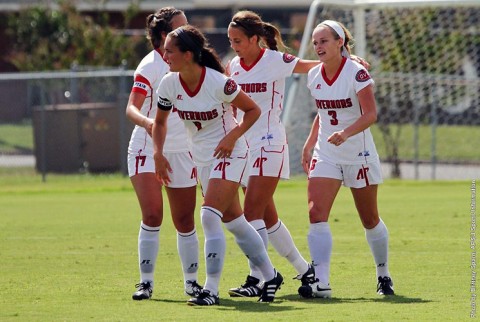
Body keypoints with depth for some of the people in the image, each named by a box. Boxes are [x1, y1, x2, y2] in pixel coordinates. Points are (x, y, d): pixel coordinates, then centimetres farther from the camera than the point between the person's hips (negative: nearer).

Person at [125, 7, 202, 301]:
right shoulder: (151, 65, -14)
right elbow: (132, 108, -22)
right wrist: (147, 122, -42)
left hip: (181, 150, 5)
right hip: (147, 149, -5)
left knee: (185, 220, 7)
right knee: (152, 214, -14)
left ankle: (192, 280, 18)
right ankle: (146, 281, -5)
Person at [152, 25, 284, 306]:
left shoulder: (218, 83, -24)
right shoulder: (169, 84, -8)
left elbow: (253, 110, -12)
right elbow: (160, 121, 8)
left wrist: (232, 137, -22)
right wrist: (158, 153, -5)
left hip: (229, 153, -7)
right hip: (202, 156, 7)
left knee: (210, 217, -19)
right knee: (233, 221, 14)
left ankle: (212, 290, -15)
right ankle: (270, 276, 30)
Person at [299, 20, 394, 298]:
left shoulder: (357, 73, -16)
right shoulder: (314, 76, 2)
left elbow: (371, 114, -22)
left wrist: (345, 133, -37)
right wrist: (309, 145, 14)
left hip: (358, 155, -4)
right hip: (326, 155, 4)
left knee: (370, 220, 9)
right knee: (317, 214, -15)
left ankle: (383, 275, 31)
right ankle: (321, 282, -20)